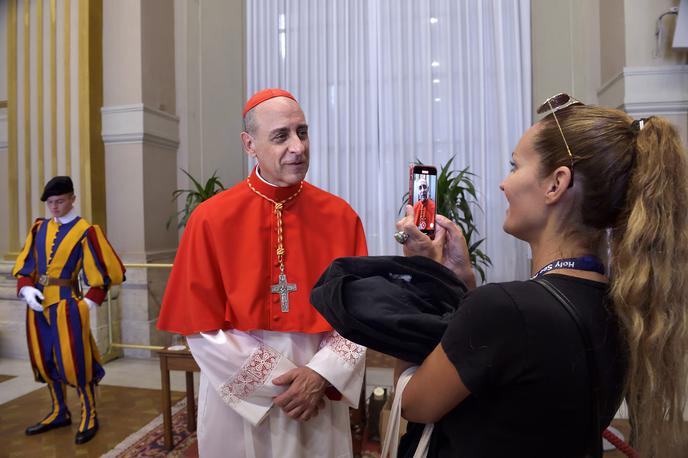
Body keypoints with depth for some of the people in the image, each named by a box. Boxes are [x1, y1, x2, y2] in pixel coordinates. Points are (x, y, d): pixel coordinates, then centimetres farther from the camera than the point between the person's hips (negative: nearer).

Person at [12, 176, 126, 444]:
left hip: (67, 304, -6)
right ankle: (59, 413, 32)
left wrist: (90, 302, -12)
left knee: (74, 360, -3)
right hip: (38, 304, 6)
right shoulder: (39, 228, 8)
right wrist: (26, 289, -8)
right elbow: (24, 265, 9)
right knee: (46, 360, 15)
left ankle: (89, 416, 14)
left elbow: (103, 271, -7)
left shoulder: (85, 231, -8)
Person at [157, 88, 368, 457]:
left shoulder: (341, 217, -6)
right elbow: (201, 328, -9)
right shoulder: (211, 219, -11)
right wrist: (278, 382, -12)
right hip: (238, 397, -1)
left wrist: (322, 374, -16)